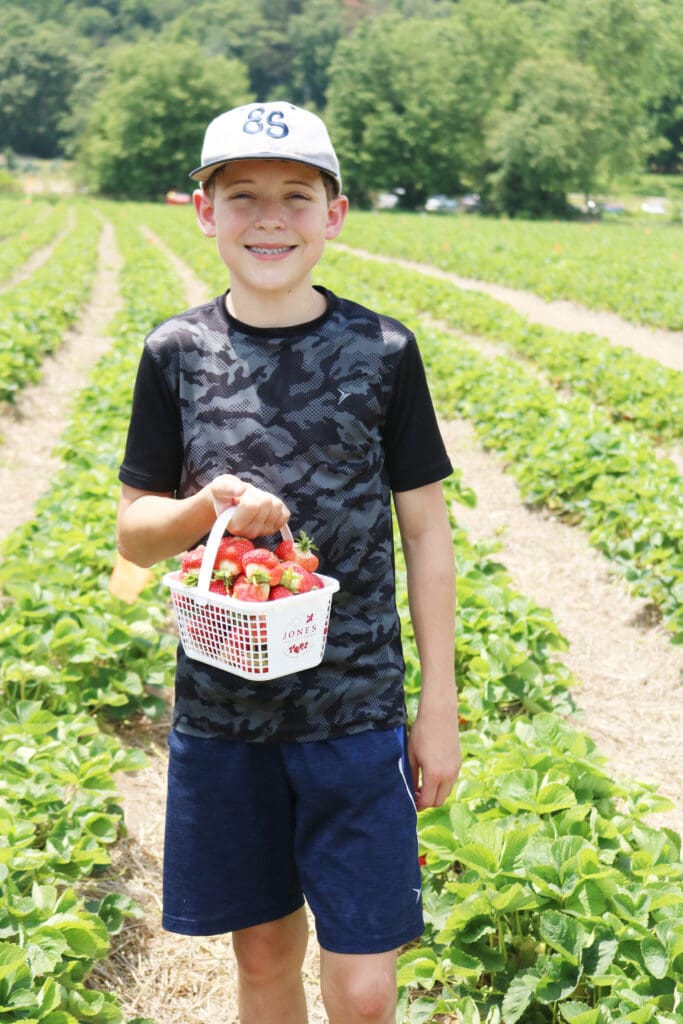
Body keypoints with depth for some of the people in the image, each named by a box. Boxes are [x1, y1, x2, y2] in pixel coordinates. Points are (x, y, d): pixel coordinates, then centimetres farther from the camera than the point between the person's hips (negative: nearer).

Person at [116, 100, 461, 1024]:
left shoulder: (383, 351, -4)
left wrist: (441, 708, 1)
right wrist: (205, 511, -18)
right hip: (221, 712, 2)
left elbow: (426, 533, 1)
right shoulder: (175, 354, 0)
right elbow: (134, 532, 6)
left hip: (359, 708, -1)